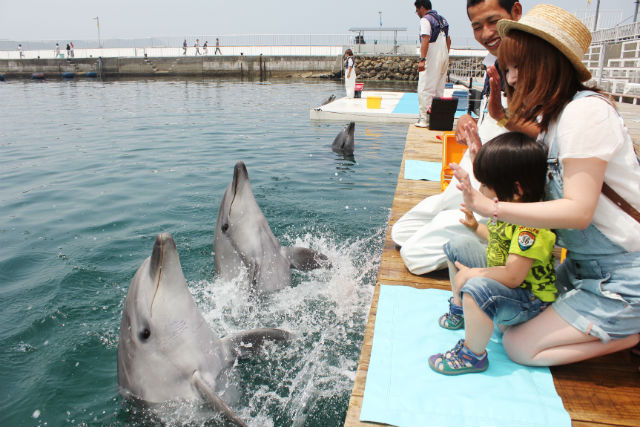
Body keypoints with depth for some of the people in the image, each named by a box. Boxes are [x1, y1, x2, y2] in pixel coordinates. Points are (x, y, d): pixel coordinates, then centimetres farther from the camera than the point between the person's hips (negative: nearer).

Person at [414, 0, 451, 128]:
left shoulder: (425, 20, -8)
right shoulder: (442, 19, 18)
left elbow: (425, 40, -20)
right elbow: (448, 40, 21)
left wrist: (422, 59, -25)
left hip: (432, 59, -8)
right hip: (444, 57, 9)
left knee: (425, 89, -9)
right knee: (439, 89, 12)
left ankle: (423, 119, -13)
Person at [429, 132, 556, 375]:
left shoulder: (533, 225, -32)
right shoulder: (510, 208, -2)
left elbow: (513, 276, -36)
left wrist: (471, 274, -25)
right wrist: (476, 227, 9)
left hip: (530, 301, -10)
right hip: (499, 280, 10)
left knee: (476, 288, -39)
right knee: (457, 246, 15)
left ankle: (473, 355, -15)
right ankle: (459, 311, 29)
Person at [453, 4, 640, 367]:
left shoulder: (586, 111, -23)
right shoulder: (551, 117, 6)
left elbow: (578, 210, -28)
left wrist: (490, 207, -29)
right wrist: (481, 151, -4)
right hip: (586, 265, 9)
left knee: (520, 346, -6)